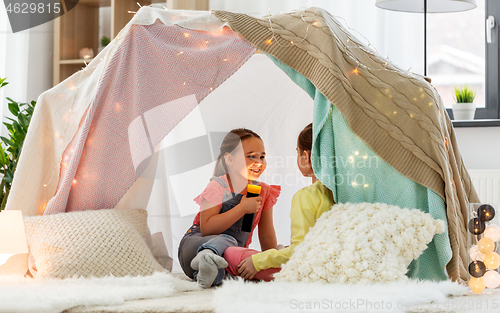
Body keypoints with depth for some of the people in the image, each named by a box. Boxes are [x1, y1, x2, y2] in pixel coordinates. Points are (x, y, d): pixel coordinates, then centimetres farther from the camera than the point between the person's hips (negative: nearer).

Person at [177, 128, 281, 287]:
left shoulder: (264, 192, 7)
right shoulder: (218, 187, -10)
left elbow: (267, 236, 18)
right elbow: (206, 229, -22)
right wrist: (242, 208, -22)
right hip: (197, 243, -5)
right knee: (226, 240, -39)